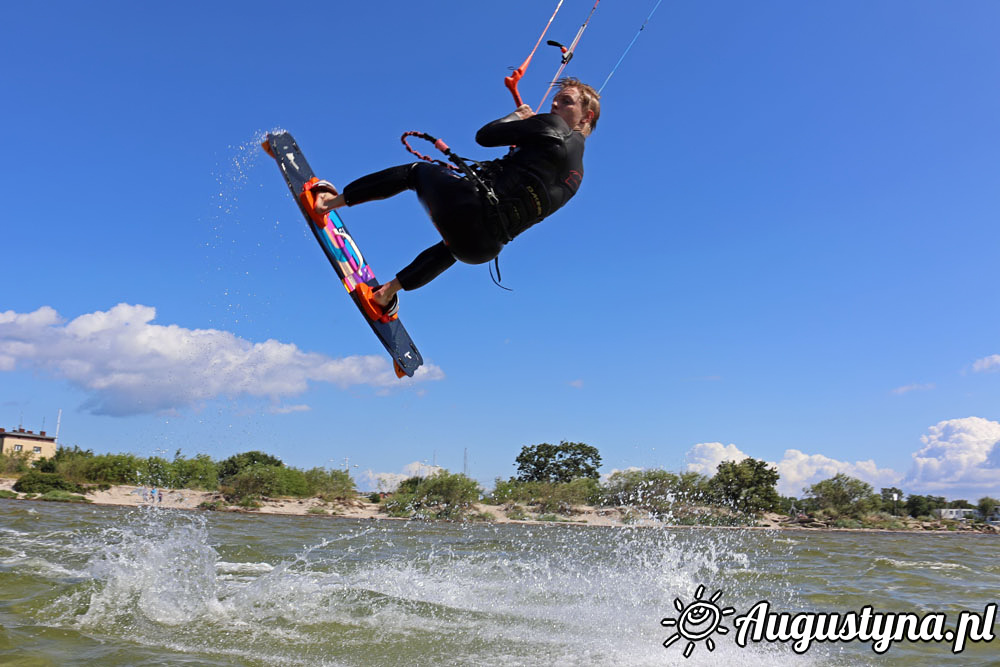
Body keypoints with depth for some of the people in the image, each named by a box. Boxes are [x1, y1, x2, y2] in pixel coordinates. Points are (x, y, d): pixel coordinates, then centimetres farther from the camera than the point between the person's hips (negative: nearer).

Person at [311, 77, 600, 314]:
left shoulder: (552, 125, -2)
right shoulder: (577, 173, 18)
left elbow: (484, 135, 1)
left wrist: (518, 116, 19)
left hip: (468, 207, -6)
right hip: (483, 248, 6)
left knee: (416, 170, 24)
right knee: (454, 247, 42)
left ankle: (330, 201, 30)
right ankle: (387, 293, 45)